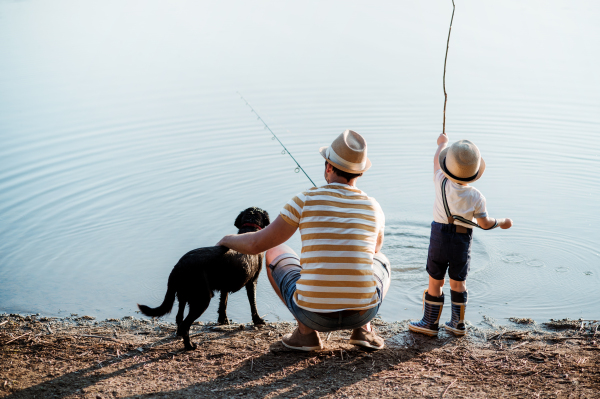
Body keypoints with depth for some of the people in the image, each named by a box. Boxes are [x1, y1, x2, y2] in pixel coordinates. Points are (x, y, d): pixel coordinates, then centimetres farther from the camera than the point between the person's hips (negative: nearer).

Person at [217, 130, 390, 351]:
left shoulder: (306, 200, -4)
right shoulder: (374, 208, 4)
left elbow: (256, 244, 2)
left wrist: (228, 240, 24)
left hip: (314, 312, -2)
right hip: (363, 311, 2)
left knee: (275, 253, 26)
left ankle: (306, 331, 15)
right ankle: (363, 329, 14)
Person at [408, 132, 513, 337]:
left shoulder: (442, 183, -16)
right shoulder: (476, 197, -13)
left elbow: (437, 161, 4)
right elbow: (484, 223, -3)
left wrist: (442, 143, 23)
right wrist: (502, 223, 17)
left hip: (440, 237, -1)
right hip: (462, 242, 2)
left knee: (435, 281, 8)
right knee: (458, 282, 15)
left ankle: (430, 323, 17)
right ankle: (458, 323, 25)